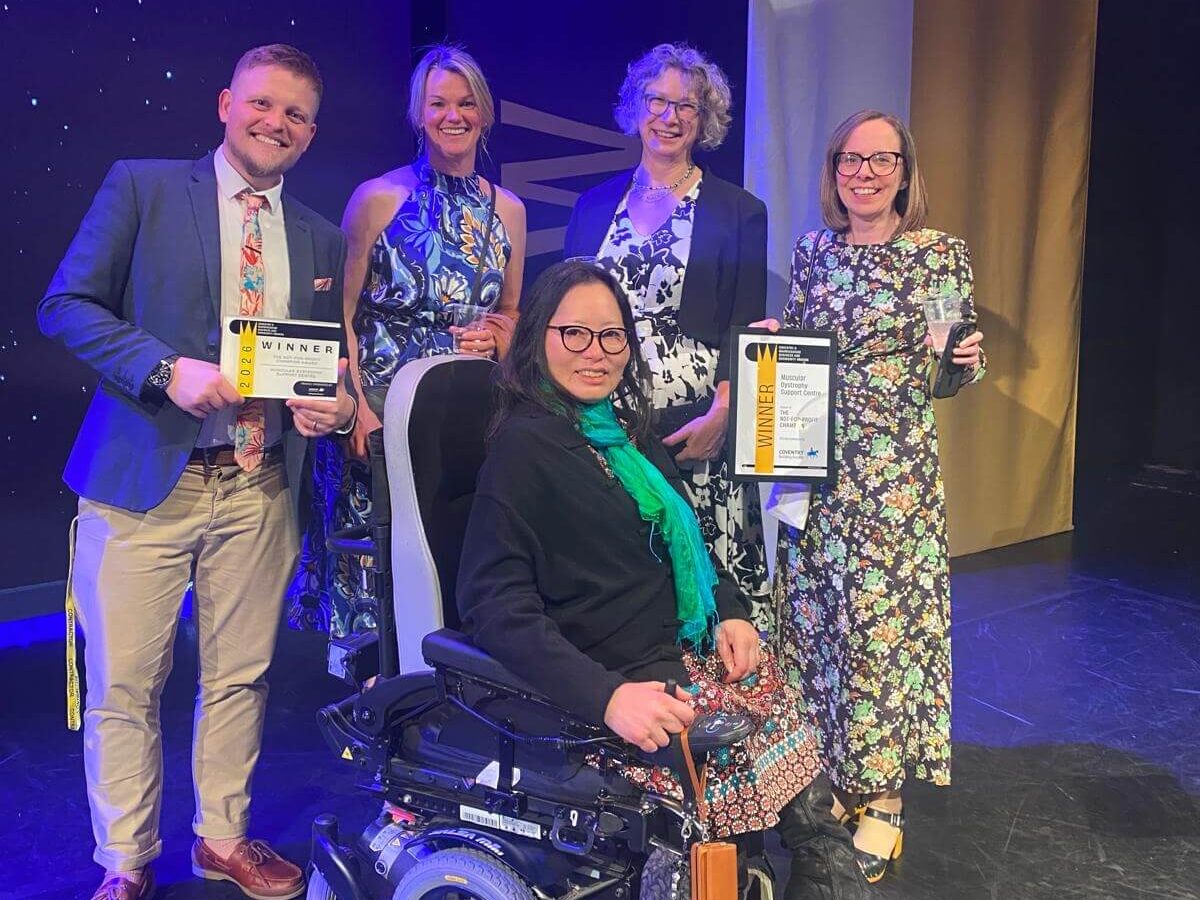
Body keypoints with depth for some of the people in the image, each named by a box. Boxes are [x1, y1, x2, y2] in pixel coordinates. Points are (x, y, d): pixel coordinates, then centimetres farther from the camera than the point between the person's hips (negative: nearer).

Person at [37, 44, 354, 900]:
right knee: (124, 683, 4)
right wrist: (169, 369, -18)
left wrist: (334, 406, -6)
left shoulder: (322, 240, 13)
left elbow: (333, 361, 17)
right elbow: (65, 304, -5)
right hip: (144, 478, -3)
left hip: (259, 487, 4)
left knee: (242, 675, 13)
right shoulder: (142, 187, 1)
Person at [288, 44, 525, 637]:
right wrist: (354, 404, -15)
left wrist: (497, 337, -2)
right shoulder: (378, 198, -3)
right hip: (382, 409, -3)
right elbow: (340, 314, -4)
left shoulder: (508, 210, 9)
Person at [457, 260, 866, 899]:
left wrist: (729, 609, 5)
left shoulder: (627, 432, 14)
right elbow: (495, 603, -19)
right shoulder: (525, 446, -11)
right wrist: (607, 695, -29)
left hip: (687, 652, 8)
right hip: (620, 676, -8)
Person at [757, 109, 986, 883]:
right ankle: (829, 774, 26)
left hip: (895, 469, -4)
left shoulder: (940, 252, -3)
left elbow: (952, 371, -1)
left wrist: (969, 360, -22)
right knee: (815, 612, 9)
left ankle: (884, 794, 17)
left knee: (887, 616, 0)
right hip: (814, 463, 4)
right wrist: (774, 337, -4)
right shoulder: (813, 249, 8)